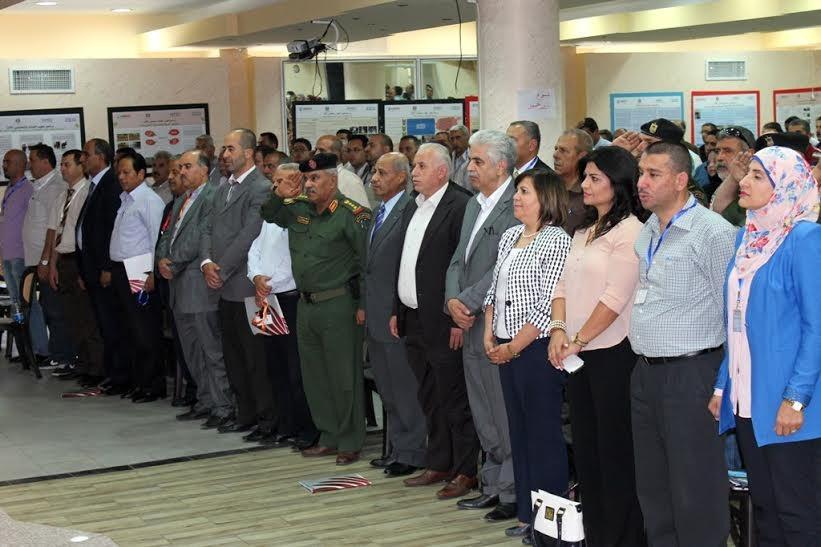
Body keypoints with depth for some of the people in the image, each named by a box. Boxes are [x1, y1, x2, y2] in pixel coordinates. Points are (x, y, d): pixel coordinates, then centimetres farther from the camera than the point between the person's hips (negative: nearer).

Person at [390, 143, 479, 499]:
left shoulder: (459, 207, -13)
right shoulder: (412, 209, 15)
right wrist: (397, 310, 17)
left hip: (443, 323, -9)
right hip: (413, 321, 9)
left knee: (454, 399, -1)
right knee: (429, 399, 16)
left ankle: (465, 472, 7)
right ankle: (438, 464, 26)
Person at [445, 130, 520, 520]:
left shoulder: (516, 206, -13)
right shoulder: (474, 205, 16)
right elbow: (458, 260, 16)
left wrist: (468, 302, -15)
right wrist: (452, 301, -1)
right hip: (471, 328, 9)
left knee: (507, 418, -1)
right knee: (485, 419, 16)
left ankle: (513, 494, 9)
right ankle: (493, 486, 27)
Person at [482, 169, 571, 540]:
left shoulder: (557, 241, -12)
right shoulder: (510, 236, 12)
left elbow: (549, 306, -16)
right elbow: (494, 289, 18)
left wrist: (514, 347, -14)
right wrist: (490, 334, 6)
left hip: (537, 349, -8)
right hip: (505, 348, 8)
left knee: (544, 433, -1)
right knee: (519, 432, 13)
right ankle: (526, 513, 23)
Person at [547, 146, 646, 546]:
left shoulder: (629, 231, -11)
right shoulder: (583, 231, 16)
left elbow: (616, 297, -16)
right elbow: (564, 283, 12)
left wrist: (579, 340, -12)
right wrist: (559, 329, -4)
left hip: (613, 352, -8)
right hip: (577, 354, 8)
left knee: (616, 451, 0)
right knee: (585, 448, 14)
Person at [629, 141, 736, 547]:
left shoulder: (713, 232, -13)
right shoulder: (647, 231, 12)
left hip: (690, 373, -8)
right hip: (646, 373, 8)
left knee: (695, 495, -1)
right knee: (652, 488, 16)